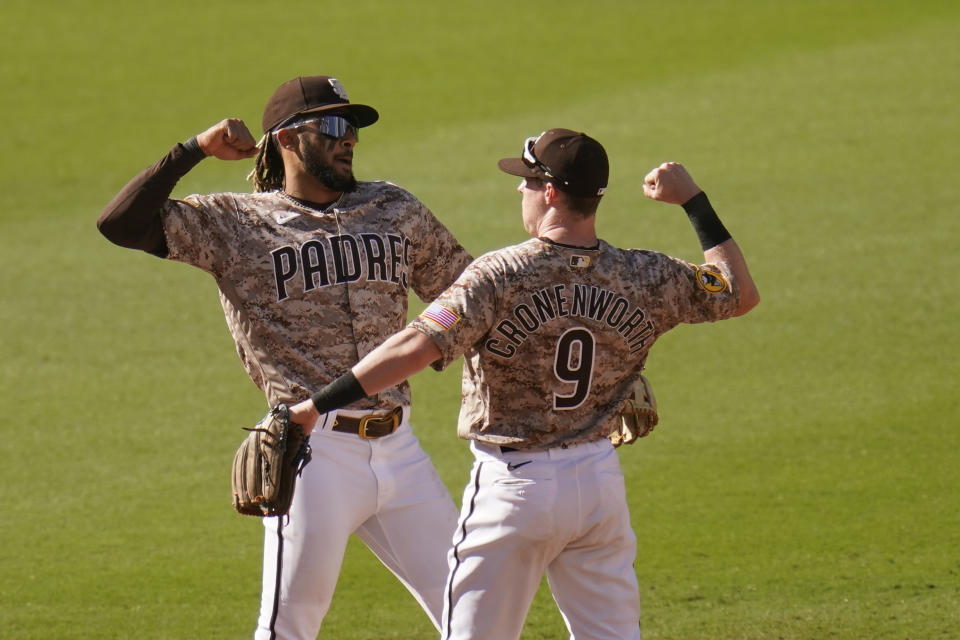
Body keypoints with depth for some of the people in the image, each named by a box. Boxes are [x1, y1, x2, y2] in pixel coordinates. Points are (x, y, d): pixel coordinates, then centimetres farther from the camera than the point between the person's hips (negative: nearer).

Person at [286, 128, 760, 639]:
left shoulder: (501, 276, -16)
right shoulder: (644, 279, -3)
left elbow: (417, 347, -26)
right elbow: (740, 294, 12)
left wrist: (317, 405, -24)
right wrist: (692, 200, 15)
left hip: (514, 486, -4)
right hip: (599, 480, 4)